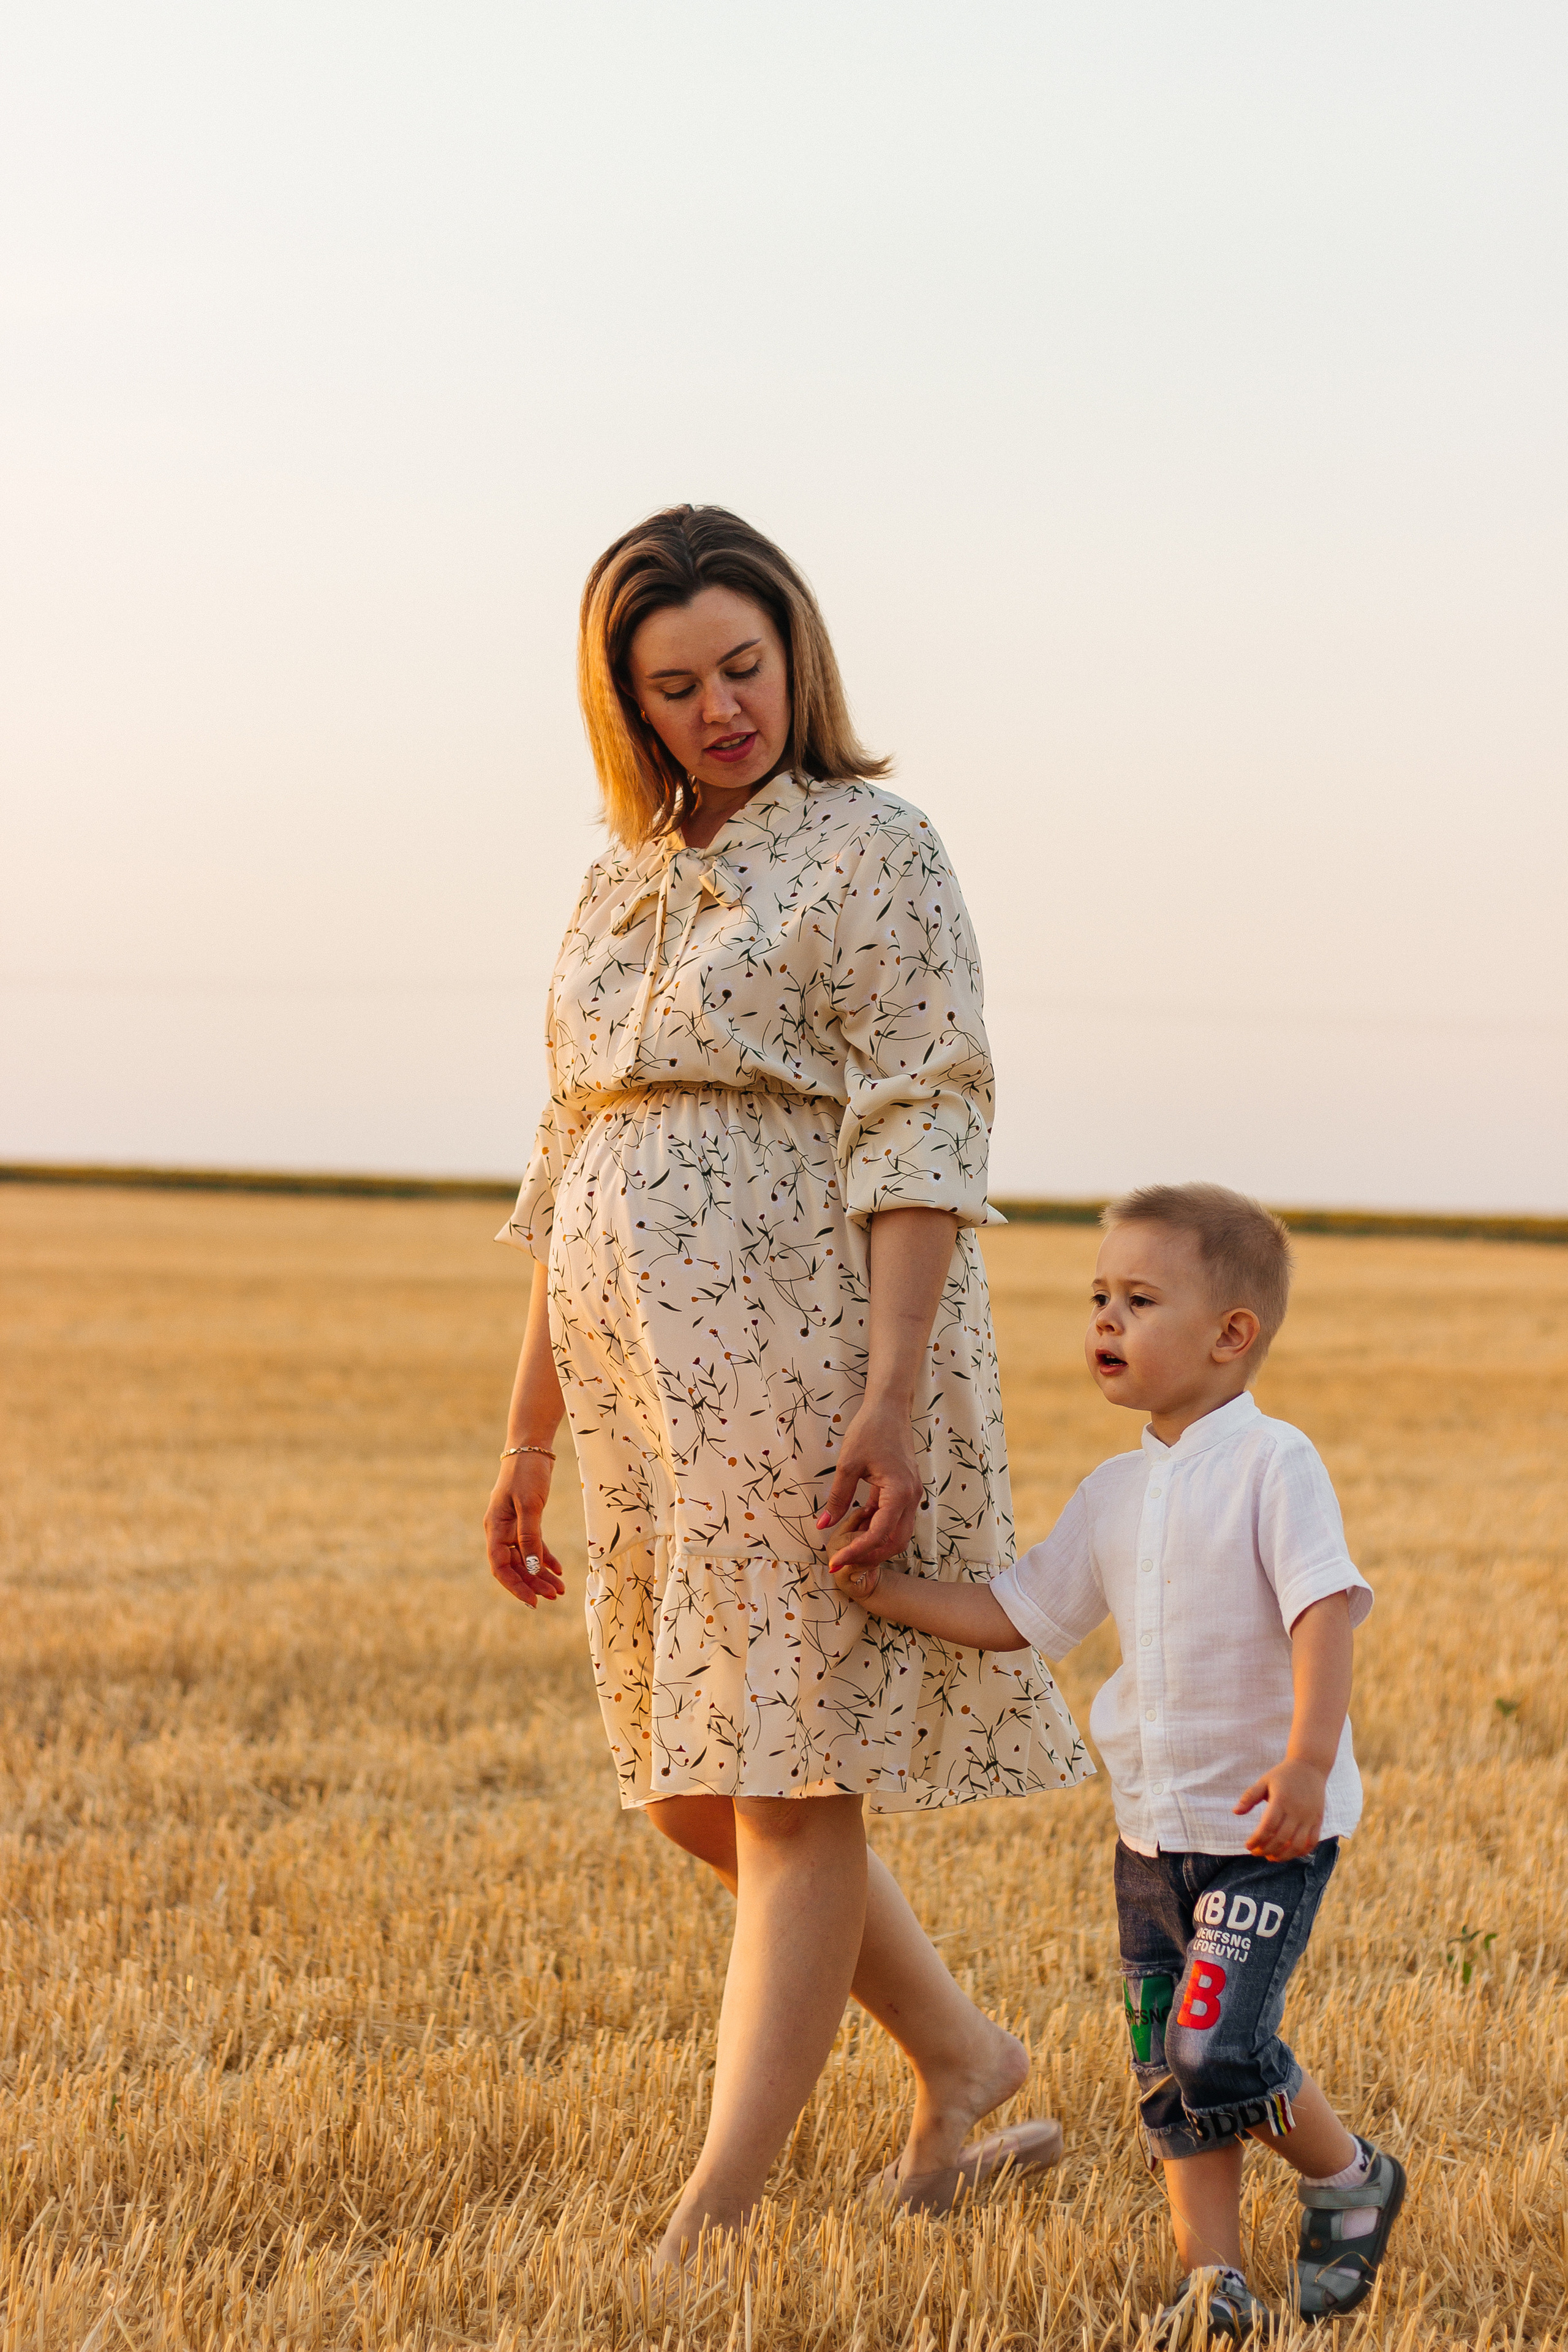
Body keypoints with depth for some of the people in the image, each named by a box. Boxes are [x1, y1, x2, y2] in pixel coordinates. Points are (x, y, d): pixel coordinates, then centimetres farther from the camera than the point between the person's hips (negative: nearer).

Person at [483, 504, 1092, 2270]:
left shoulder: (872, 851, -4)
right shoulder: (621, 887, 17)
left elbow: (922, 1138, -12)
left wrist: (891, 1401, -21)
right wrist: (531, 1431, 18)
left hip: (811, 1364, -8)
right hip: (652, 1390, 8)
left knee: (788, 1783, -7)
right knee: (697, 1797, 12)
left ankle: (712, 2228, -8)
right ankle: (963, 2061, 29)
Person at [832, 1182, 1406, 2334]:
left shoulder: (1273, 1465, -13)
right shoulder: (1116, 1493, 9)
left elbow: (1325, 1610, -22)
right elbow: (1020, 1612, 15)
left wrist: (1308, 1757, -34)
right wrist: (893, 1594, 1)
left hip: (1267, 1827, -7)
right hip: (1155, 1827, 7)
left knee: (1215, 2046, -15)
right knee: (1166, 2069, 5)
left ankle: (1351, 2179, 11)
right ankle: (1214, 2277, 14)